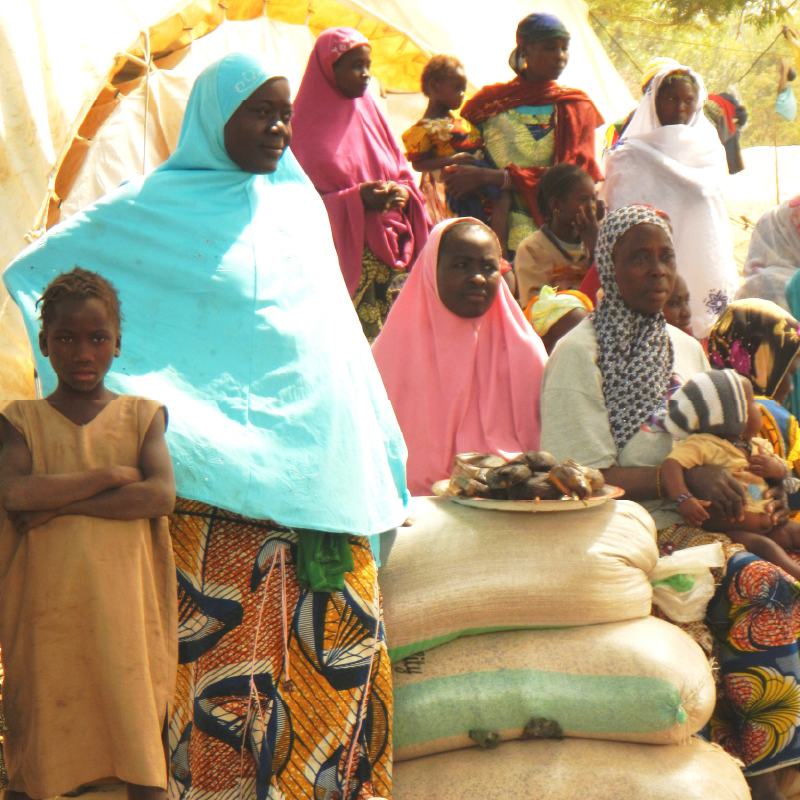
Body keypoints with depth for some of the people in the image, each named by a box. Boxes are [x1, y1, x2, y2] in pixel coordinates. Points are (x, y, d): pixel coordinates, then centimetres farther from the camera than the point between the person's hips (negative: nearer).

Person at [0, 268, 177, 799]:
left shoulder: (143, 415, 8)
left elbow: (161, 496, -9)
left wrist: (58, 504, -12)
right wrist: (111, 476, -10)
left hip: (126, 612, 0)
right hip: (46, 611, 0)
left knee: (144, 749, 1)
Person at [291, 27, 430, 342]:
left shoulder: (370, 113, 15)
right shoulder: (306, 124, -1)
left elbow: (404, 174, 18)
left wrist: (403, 192, -6)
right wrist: (356, 198, -18)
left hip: (390, 254, 5)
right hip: (340, 255, -5)